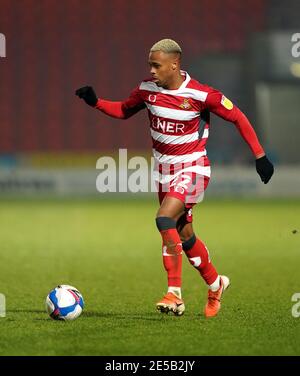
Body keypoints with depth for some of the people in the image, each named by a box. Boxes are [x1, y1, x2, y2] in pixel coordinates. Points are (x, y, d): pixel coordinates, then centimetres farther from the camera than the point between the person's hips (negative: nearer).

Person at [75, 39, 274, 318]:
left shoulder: (200, 95, -19)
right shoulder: (148, 89, -3)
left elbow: (238, 118, -9)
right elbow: (124, 110, 14)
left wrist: (259, 156, -10)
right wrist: (95, 102, -3)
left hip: (192, 168, -6)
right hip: (164, 169, 6)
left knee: (164, 219, -26)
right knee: (184, 236, 12)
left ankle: (175, 294, -24)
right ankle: (215, 284, 36)